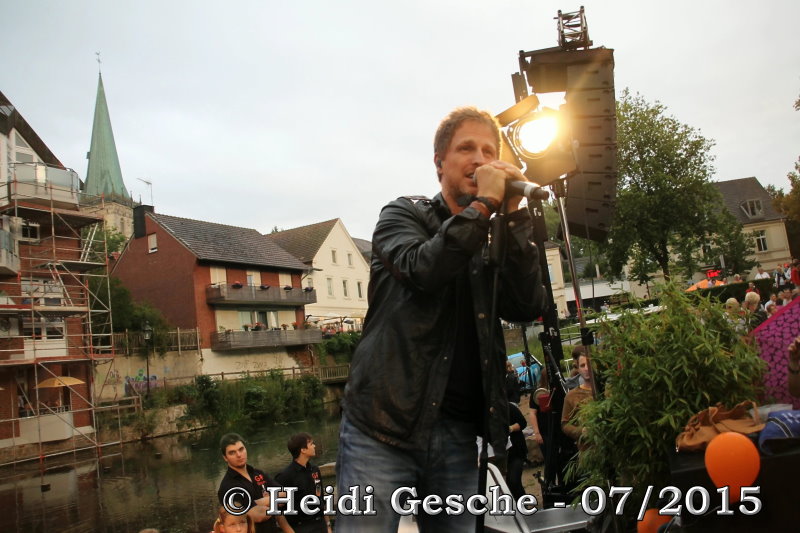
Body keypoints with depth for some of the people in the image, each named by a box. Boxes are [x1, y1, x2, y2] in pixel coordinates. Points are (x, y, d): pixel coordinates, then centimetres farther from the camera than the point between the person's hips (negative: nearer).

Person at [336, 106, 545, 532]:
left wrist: (514, 216, -6)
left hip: (458, 432, 4)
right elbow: (422, 269, -16)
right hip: (384, 423, -3)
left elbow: (528, 307, -2)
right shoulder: (403, 215, 6)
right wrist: (484, 203, -12)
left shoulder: (496, 242, 15)